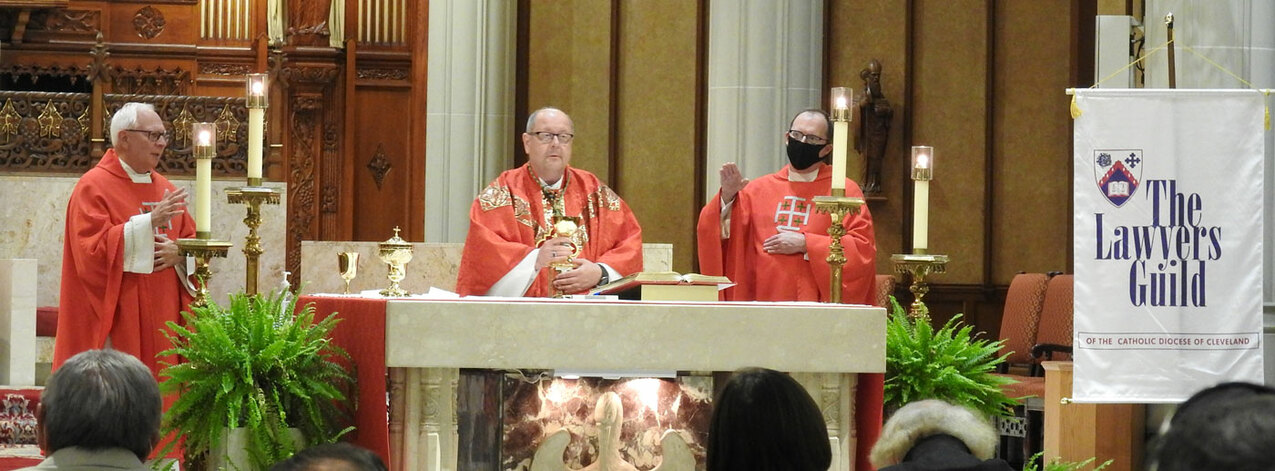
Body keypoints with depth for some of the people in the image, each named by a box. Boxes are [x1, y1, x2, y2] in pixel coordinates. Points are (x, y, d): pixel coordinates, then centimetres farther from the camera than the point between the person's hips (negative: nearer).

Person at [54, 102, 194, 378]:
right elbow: (92, 252, -17)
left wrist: (179, 253, -7)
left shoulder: (165, 189, 15)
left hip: (162, 319, 7)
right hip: (116, 322, -6)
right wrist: (149, 221, -23)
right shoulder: (94, 187, -6)